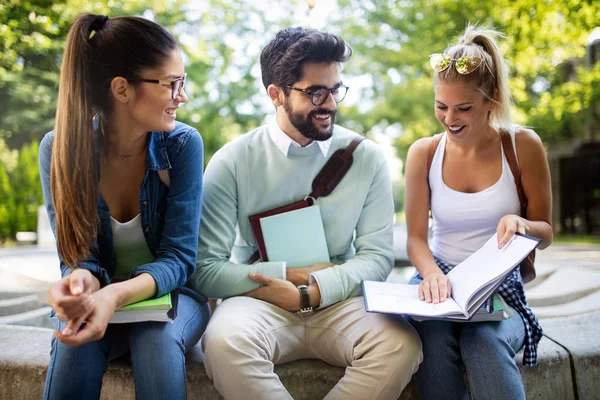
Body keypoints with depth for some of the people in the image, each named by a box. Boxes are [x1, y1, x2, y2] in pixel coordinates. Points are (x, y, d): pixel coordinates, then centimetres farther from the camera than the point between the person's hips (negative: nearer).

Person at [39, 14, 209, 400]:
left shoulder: (183, 144, -15)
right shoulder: (60, 148, -12)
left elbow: (179, 257, -17)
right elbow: (79, 254, -9)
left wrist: (116, 295, -37)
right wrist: (82, 279, -35)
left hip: (168, 293, -1)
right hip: (100, 298, 1)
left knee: (158, 339, -34)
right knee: (75, 341, -31)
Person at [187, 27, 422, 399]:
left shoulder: (366, 157, 1)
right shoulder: (233, 161, -5)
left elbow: (377, 255, -1)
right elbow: (206, 271, -10)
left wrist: (312, 291, -16)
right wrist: (294, 274, -13)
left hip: (339, 300, 2)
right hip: (261, 301, -1)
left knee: (401, 345, -27)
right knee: (225, 341, -34)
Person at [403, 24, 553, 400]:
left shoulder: (523, 145, 0)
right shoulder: (424, 153, 2)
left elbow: (546, 233, 5)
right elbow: (416, 237, 3)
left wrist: (521, 224, -19)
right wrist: (432, 273, -20)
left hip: (501, 286, -1)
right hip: (441, 282, 1)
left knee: (485, 343, -34)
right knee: (434, 343, -32)